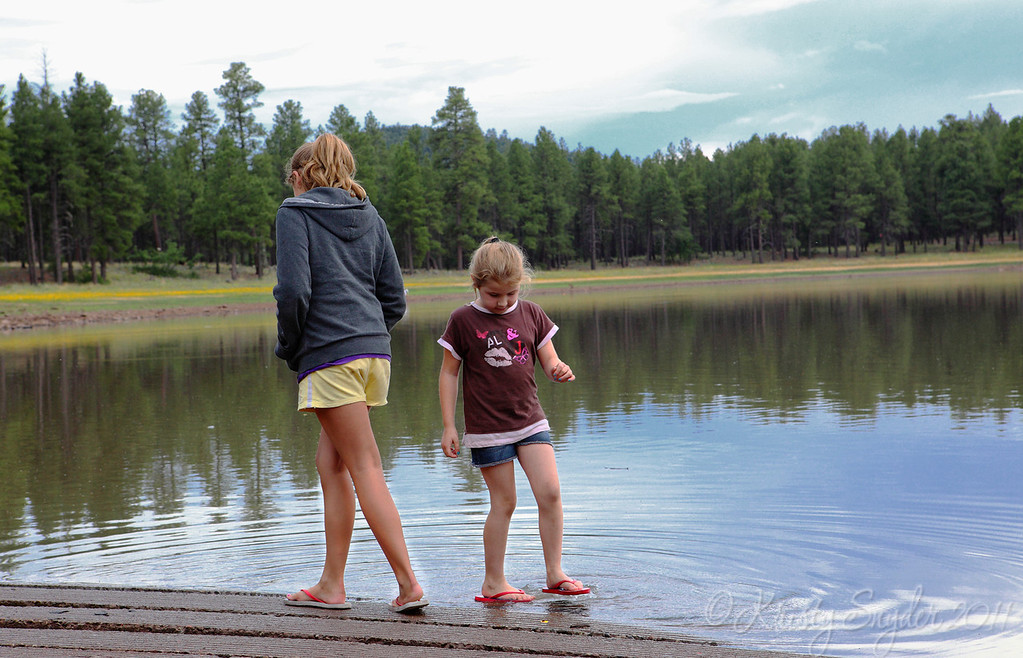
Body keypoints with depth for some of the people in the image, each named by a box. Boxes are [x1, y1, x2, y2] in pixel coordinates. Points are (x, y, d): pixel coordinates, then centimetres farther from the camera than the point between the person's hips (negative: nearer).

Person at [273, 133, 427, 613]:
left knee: (366, 469, -6)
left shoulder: (294, 213, -1)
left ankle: (408, 584, -9)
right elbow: (394, 299, 13)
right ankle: (331, 585, 17)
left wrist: (288, 347, 1)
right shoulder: (369, 217, 16)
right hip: (374, 348, 7)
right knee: (330, 462, 14)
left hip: (329, 354, -7)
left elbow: (293, 290, -13)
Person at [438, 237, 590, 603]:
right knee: (503, 503, -1)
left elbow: (549, 361, 8)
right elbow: (449, 373, -1)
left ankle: (554, 574, 5)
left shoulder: (531, 314, 5)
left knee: (550, 492, -7)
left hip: (530, 420, 4)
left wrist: (560, 370, -17)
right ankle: (493, 583, 12)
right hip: (487, 428, -3)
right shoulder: (463, 321, -5)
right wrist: (448, 426, -4)